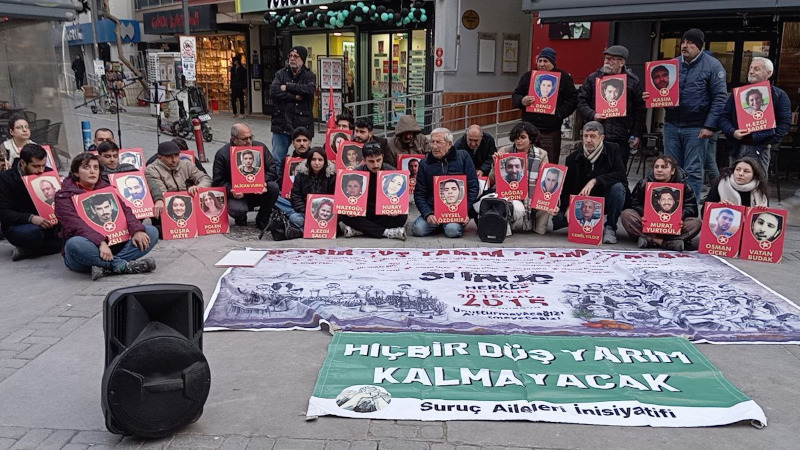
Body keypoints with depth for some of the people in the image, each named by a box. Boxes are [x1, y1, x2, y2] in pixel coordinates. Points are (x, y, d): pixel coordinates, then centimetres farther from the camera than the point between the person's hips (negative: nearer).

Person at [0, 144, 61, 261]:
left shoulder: (48, 173, 1)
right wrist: (31, 218, -34)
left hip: (45, 222, 5)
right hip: (16, 225, -5)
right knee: (33, 232, -39)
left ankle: (26, 251, -13)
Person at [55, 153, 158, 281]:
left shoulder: (106, 189, 14)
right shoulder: (64, 196, -2)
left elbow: (125, 210, 1)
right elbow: (76, 225, -19)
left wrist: (137, 230, -20)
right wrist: (101, 242, -35)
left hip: (111, 246, 5)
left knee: (151, 232, -11)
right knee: (75, 244, -39)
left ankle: (106, 267, -29)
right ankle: (125, 265, -29)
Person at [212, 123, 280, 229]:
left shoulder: (260, 147, -2)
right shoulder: (222, 154, -8)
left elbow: (273, 170, -3)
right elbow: (218, 181, -6)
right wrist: (231, 191, -26)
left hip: (258, 192, 3)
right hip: (237, 195, -3)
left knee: (273, 187, -27)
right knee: (237, 210, -35)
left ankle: (262, 220, -4)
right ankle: (241, 220, 9)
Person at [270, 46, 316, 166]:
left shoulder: (309, 75, 5)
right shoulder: (281, 74, 9)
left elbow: (310, 89, -17)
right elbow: (273, 91, -7)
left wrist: (287, 87, -12)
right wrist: (294, 97, -11)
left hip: (302, 124, -1)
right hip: (281, 123, 2)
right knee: (277, 158, 2)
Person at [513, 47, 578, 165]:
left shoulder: (564, 77, 3)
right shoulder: (528, 76, 12)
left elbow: (573, 99, 1)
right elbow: (515, 96, 16)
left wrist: (559, 113, -12)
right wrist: (522, 101, -6)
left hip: (551, 132, -3)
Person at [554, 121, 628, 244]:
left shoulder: (612, 150, -7)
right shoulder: (573, 158, -3)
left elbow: (621, 175, -21)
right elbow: (566, 188, -3)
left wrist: (595, 181, -33)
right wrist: (568, 206, -21)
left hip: (605, 200, -1)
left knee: (618, 188, -34)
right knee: (558, 218, -22)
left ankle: (610, 228, -12)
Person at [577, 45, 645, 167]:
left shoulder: (633, 81, 5)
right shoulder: (593, 78, 7)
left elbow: (639, 110, 6)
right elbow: (581, 101, 7)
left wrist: (637, 134, 1)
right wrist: (592, 115, -10)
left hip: (621, 138, -1)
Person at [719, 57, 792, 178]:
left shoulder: (779, 95, 6)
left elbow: (785, 122, 0)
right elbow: (724, 117, 12)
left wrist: (771, 142, -10)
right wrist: (732, 132, -7)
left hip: (760, 150, -3)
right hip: (737, 148, 4)